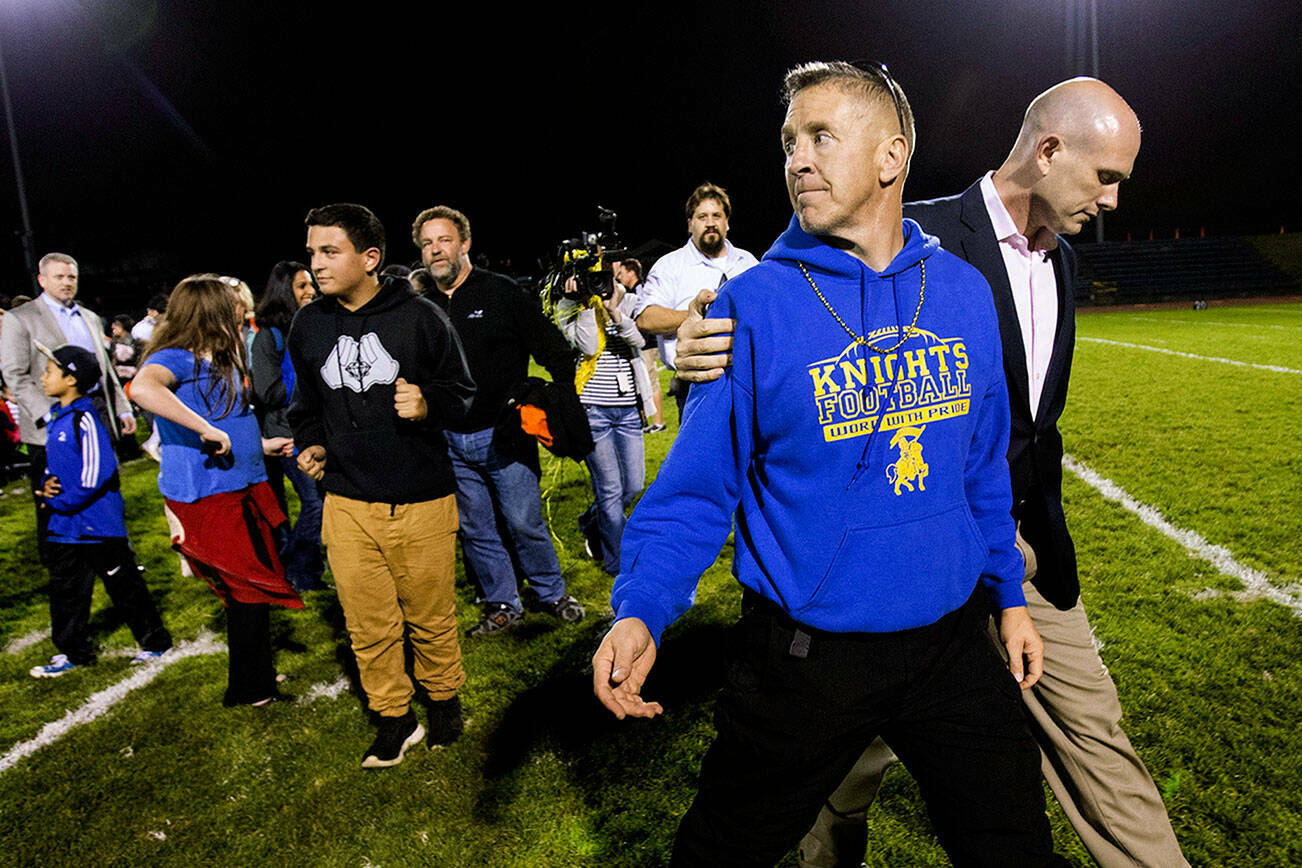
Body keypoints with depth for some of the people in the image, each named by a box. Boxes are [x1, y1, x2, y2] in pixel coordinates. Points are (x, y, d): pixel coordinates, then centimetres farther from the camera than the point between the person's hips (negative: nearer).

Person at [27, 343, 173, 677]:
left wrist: (62, 502, -15)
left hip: (97, 522, -9)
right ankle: (73, 652, 26)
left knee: (123, 585, 3)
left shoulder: (84, 419, -17)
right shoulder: (54, 418, 10)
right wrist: (46, 486, 1)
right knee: (64, 590, 13)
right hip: (64, 525, 9)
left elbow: (97, 474, -22)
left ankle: (155, 641, 17)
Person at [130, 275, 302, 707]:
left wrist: (262, 444, 31)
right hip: (206, 497, -9)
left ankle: (256, 677, 33)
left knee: (255, 586, 16)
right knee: (250, 590, -1)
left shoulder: (219, 360, 13)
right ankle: (248, 689, 16)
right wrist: (207, 430, -36)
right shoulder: (176, 358, -15)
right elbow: (143, 387, -38)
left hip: (242, 487, 9)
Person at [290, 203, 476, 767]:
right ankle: (394, 718, 30)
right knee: (368, 626, 10)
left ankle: (444, 700, 36)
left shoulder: (419, 316, -7)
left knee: (431, 616, 12)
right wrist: (311, 445, 4)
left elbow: (461, 393, 0)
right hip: (347, 505, 3)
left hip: (422, 502, -3)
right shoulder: (307, 326, 5)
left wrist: (428, 404, -20)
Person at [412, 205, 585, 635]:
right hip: (451, 442, 4)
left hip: (504, 434, -4)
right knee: (475, 531, 11)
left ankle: (552, 594, 25)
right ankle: (502, 606, 27)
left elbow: (557, 353, -3)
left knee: (524, 523, 3)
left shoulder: (503, 293, -4)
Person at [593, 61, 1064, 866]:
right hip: (803, 656, -3)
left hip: (951, 641, 4)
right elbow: (698, 487, -12)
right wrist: (641, 609, -25)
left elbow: (982, 463, 10)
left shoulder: (963, 289, 0)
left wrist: (1008, 591, 13)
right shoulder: (756, 304, -13)